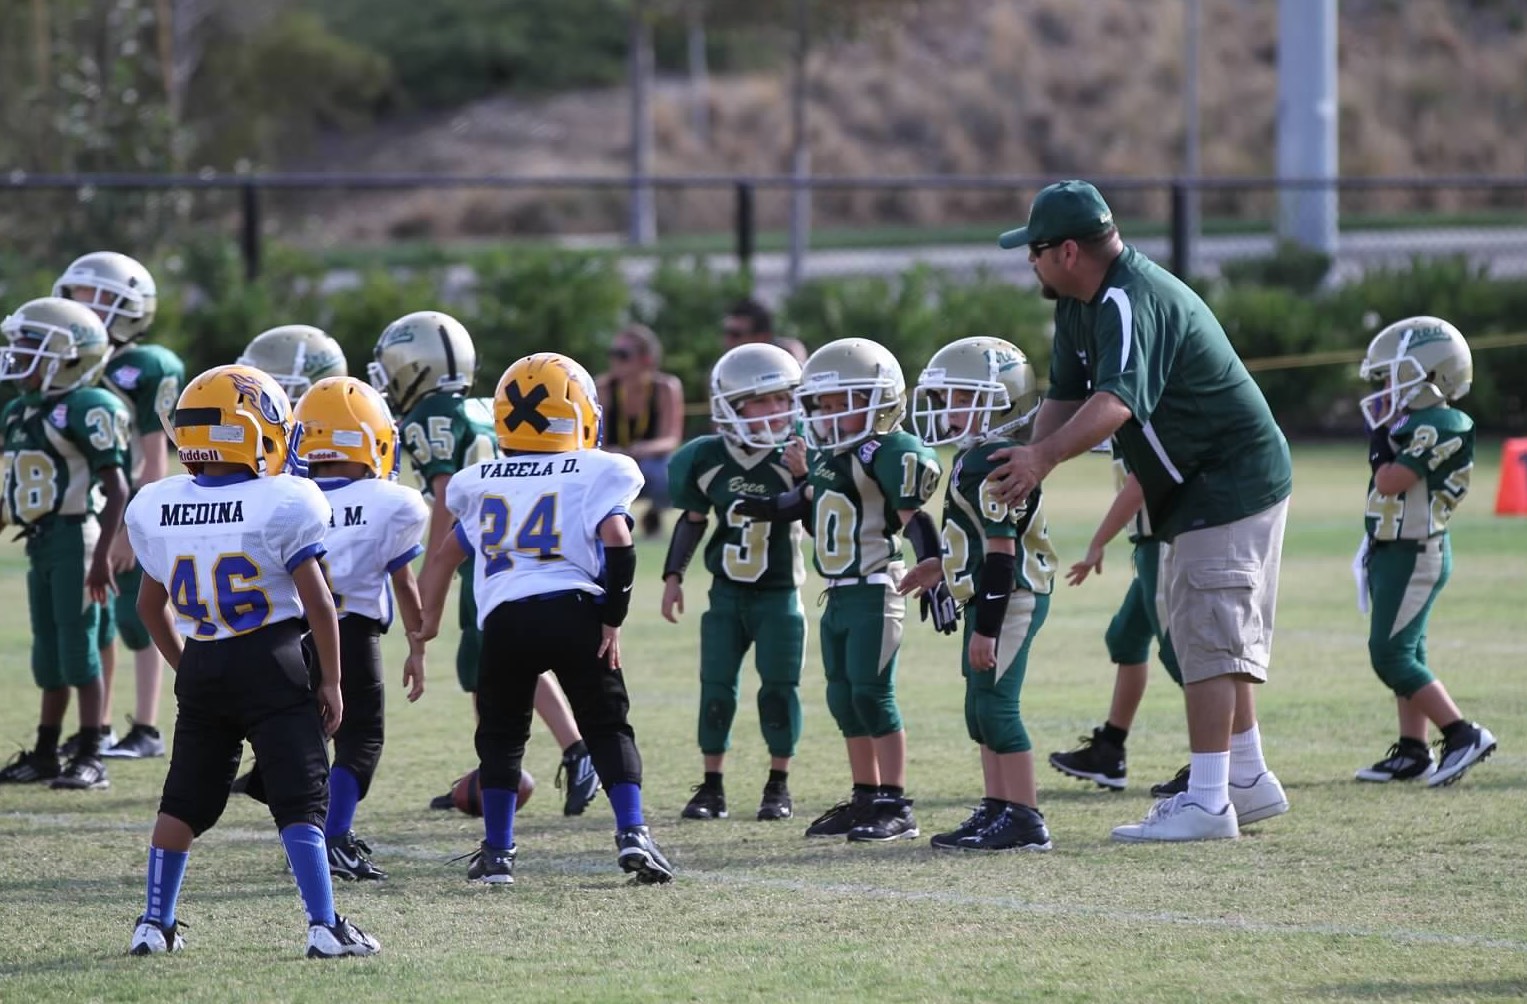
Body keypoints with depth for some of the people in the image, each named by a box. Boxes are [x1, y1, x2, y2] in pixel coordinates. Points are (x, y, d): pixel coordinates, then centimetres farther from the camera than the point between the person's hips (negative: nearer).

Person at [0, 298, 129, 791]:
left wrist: (102, 555, -22)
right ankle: (44, 754, 21)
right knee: (49, 652, 13)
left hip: (76, 536, -8)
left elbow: (117, 488, -16)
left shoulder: (87, 409, -13)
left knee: (78, 645, -6)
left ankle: (90, 759, -2)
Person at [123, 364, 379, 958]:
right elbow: (317, 602, -10)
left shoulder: (156, 510, 2)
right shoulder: (279, 506, -13)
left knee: (185, 799, 15)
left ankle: (155, 923, 17)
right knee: (300, 801, -2)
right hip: (272, 664, -4)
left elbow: (151, 606, 13)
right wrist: (330, 681, 0)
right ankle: (324, 925, -8)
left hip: (200, 666, 4)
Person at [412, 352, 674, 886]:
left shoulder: (482, 485, 18)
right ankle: (632, 834, -5)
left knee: (501, 734, 18)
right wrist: (612, 619, -2)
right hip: (576, 611, -2)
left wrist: (428, 618, 42)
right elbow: (617, 542, -8)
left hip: (505, 621, 2)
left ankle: (497, 851, 15)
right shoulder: (596, 475, 6)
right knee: (607, 726, 9)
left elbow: (445, 555, 28)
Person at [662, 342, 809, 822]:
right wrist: (673, 576, 7)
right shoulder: (708, 460, -4)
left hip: (779, 593, -2)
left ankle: (778, 786, 12)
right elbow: (692, 520, 9)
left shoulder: (795, 458, -11)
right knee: (716, 687, 3)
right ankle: (711, 786, 11)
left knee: (778, 687, 1)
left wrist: (802, 476, -29)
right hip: (727, 592, 2)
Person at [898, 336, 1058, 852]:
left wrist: (986, 629, -22)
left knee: (995, 703, -10)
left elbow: (1001, 554, -22)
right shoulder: (978, 461, 13)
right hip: (991, 598, 11)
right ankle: (998, 809, 20)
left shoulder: (994, 466, -19)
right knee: (981, 709, 14)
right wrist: (942, 565, 33)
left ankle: (1024, 819, -9)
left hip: (1009, 600, -11)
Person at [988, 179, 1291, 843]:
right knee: (1214, 638, 18)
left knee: (1207, 639, -11)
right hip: (1201, 489, 11)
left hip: (1230, 483, -11)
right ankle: (1249, 781, 27)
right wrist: (1031, 461, -10)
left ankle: (1206, 800, -11)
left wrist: (1043, 457, -46)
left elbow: (1117, 403, -38)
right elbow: (1066, 396, 8)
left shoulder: (1132, 303, -25)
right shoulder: (1079, 304, 8)